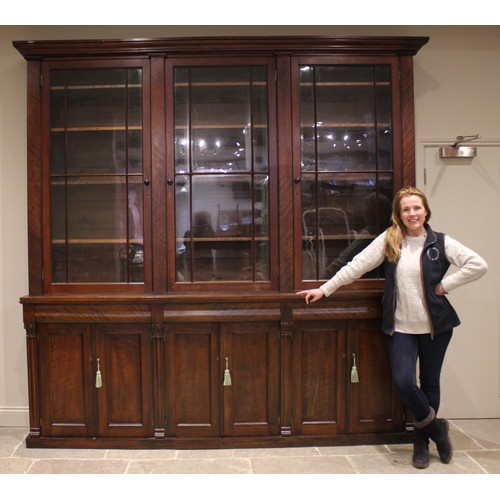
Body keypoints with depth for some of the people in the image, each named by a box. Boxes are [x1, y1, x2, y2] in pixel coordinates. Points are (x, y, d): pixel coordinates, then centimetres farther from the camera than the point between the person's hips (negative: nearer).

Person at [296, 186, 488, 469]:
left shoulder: (441, 242, -3)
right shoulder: (389, 241, -1)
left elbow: (479, 265, -8)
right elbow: (357, 266, -2)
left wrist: (445, 285, -11)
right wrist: (324, 290, -3)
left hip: (435, 325, 0)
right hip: (402, 326, 0)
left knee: (430, 383, 11)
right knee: (403, 381, -12)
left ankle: (422, 439, 31)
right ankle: (435, 425, 16)